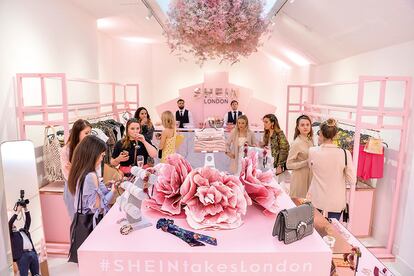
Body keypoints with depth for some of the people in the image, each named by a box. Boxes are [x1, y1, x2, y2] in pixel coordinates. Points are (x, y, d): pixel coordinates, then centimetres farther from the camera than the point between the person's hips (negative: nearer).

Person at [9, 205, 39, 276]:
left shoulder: (23, 230, 26)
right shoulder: (11, 234, 10)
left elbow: (28, 221, 21)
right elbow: (9, 223, -4)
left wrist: (26, 209, 13)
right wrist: (18, 211, -2)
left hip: (33, 253, 5)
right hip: (22, 255, -5)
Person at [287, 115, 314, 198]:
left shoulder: (310, 140, 3)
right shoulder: (296, 143, -17)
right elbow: (289, 164, -18)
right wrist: (306, 163, -23)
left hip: (310, 176, 7)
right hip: (300, 178, -6)